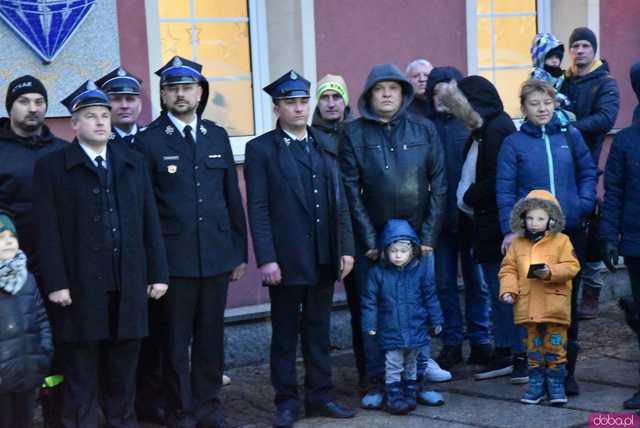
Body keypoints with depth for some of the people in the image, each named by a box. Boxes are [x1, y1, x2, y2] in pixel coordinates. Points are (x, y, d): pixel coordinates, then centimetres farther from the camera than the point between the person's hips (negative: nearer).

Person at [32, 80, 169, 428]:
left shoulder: (133, 163, 13)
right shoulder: (51, 167, 1)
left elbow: (150, 222, 11)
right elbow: (48, 230, -5)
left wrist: (157, 272, 6)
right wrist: (56, 282, -12)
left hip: (128, 284, 4)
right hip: (80, 286, -3)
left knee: (124, 368, 10)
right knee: (80, 372, 4)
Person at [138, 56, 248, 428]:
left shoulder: (218, 136, 10)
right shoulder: (149, 141, -3)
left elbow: (233, 199, 12)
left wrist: (240, 252, 11)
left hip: (216, 256, 4)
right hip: (173, 259, -4)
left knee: (211, 338, 10)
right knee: (176, 342, 4)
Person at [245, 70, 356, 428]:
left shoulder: (326, 145, 12)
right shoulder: (261, 149, -3)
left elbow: (339, 200, 11)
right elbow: (258, 209, -7)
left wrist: (346, 248, 6)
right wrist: (266, 259, -14)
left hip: (324, 258, 4)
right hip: (287, 259, -4)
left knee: (319, 330, 12)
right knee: (285, 333, 5)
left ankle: (320, 395, 21)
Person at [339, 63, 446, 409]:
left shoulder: (424, 130, 5)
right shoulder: (353, 133, 0)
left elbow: (438, 184, 3)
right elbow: (351, 189, -3)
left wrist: (429, 236, -4)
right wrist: (369, 240, -8)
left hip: (418, 236, 1)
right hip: (372, 240, -1)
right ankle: (377, 382, 10)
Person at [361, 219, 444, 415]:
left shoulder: (421, 270, -4)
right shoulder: (378, 272, -8)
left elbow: (430, 298, 3)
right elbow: (369, 301, -3)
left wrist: (436, 321, 5)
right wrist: (370, 325, -5)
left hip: (415, 329, 2)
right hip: (390, 331, -2)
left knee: (411, 364, 16)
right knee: (393, 365, -1)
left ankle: (410, 392, 29)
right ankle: (393, 396, 5)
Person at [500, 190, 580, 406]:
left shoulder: (561, 241, 1)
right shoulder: (517, 244, 9)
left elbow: (571, 266, -6)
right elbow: (508, 269, 8)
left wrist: (550, 272, -21)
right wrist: (508, 290, -6)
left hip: (554, 305, -3)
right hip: (528, 305, 3)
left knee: (555, 345, 1)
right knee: (534, 346, 9)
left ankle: (556, 384, 11)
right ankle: (536, 383, 18)